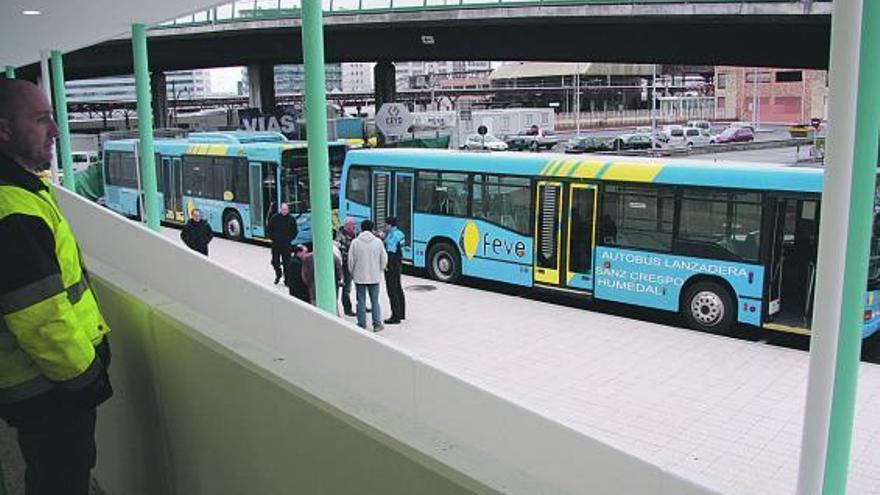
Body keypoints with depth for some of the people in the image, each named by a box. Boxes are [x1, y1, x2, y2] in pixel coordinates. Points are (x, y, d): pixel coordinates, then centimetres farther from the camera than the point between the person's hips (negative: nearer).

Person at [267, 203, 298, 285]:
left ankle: (287, 279, 6)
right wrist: (272, 237, -1)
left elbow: (295, 231, 7)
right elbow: (269, 229, 9)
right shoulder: (274, 218, 1)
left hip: (286, 245, -1)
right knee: (275, 262, 9)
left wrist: (290, 239, -3)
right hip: (275, 244, 1)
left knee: (287, 263, -3)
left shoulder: (291, 219, 0)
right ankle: (278, 275, 33)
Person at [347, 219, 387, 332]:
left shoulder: (355, 242, -7)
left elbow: (351, 260, -4)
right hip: (374, 276, 1)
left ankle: (362, 325, 13)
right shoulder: (378, 241, -4)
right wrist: (380, 270, 17)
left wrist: (352, 273, 11)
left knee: (361, 301, 8)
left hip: (359, 276, -1)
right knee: (375, 301, 9)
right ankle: (377, 324, 10)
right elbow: (384, 259, 2)